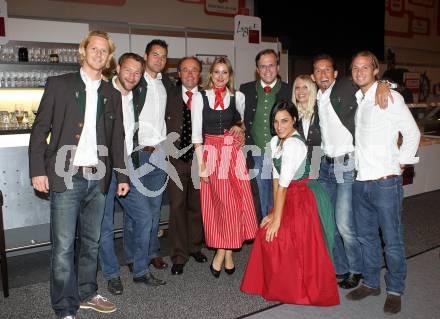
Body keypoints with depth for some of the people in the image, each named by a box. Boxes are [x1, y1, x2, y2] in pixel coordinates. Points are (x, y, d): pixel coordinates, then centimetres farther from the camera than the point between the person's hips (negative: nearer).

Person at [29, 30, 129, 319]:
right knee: (64, 246, -1)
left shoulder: (112, 94, 12)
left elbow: (117, 138, 15)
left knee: (92, 242, 14)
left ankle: (86, 294, 31)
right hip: (66, 177, -4)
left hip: (98, 178, 4)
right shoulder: (59, 85, 2)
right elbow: (40, 129, 0)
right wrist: (38, 170, -7)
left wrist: (123, 175, 11)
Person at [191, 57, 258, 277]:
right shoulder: (200, 97, 2)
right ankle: (227, 255, 10)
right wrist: (201, 163, -9)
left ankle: (220, 255, 9)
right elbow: (196, 132, -3)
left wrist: (240, 127, 7)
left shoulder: (238, 97, 8)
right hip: (211, 154, -2)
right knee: (217, 202, -3)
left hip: (234, 154, 2)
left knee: (235, 201, -3)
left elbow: (245, 121, 27)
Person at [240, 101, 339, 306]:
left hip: (302, 200, -8)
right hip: (289, 198, 8)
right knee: (267, 234, 8)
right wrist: (274, 212, -1)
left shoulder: (293, 144, -23)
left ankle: (297, 289, 20)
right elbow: (276, 178, 2)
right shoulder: (275, 141, 5)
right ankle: (276, 285, 27)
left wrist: (277, 219, -21)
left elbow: (284, 184, -23)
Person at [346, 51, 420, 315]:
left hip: (385, 181, -6)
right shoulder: (355, 99, 12)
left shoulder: (390, 97, -6)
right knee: (367, 237, 16)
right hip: (360, 181, 6)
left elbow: (412, 133, -4)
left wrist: (399, 164, -6)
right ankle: (371, 283, 31)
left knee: (392, 240, 4)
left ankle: (395, 291, 20)